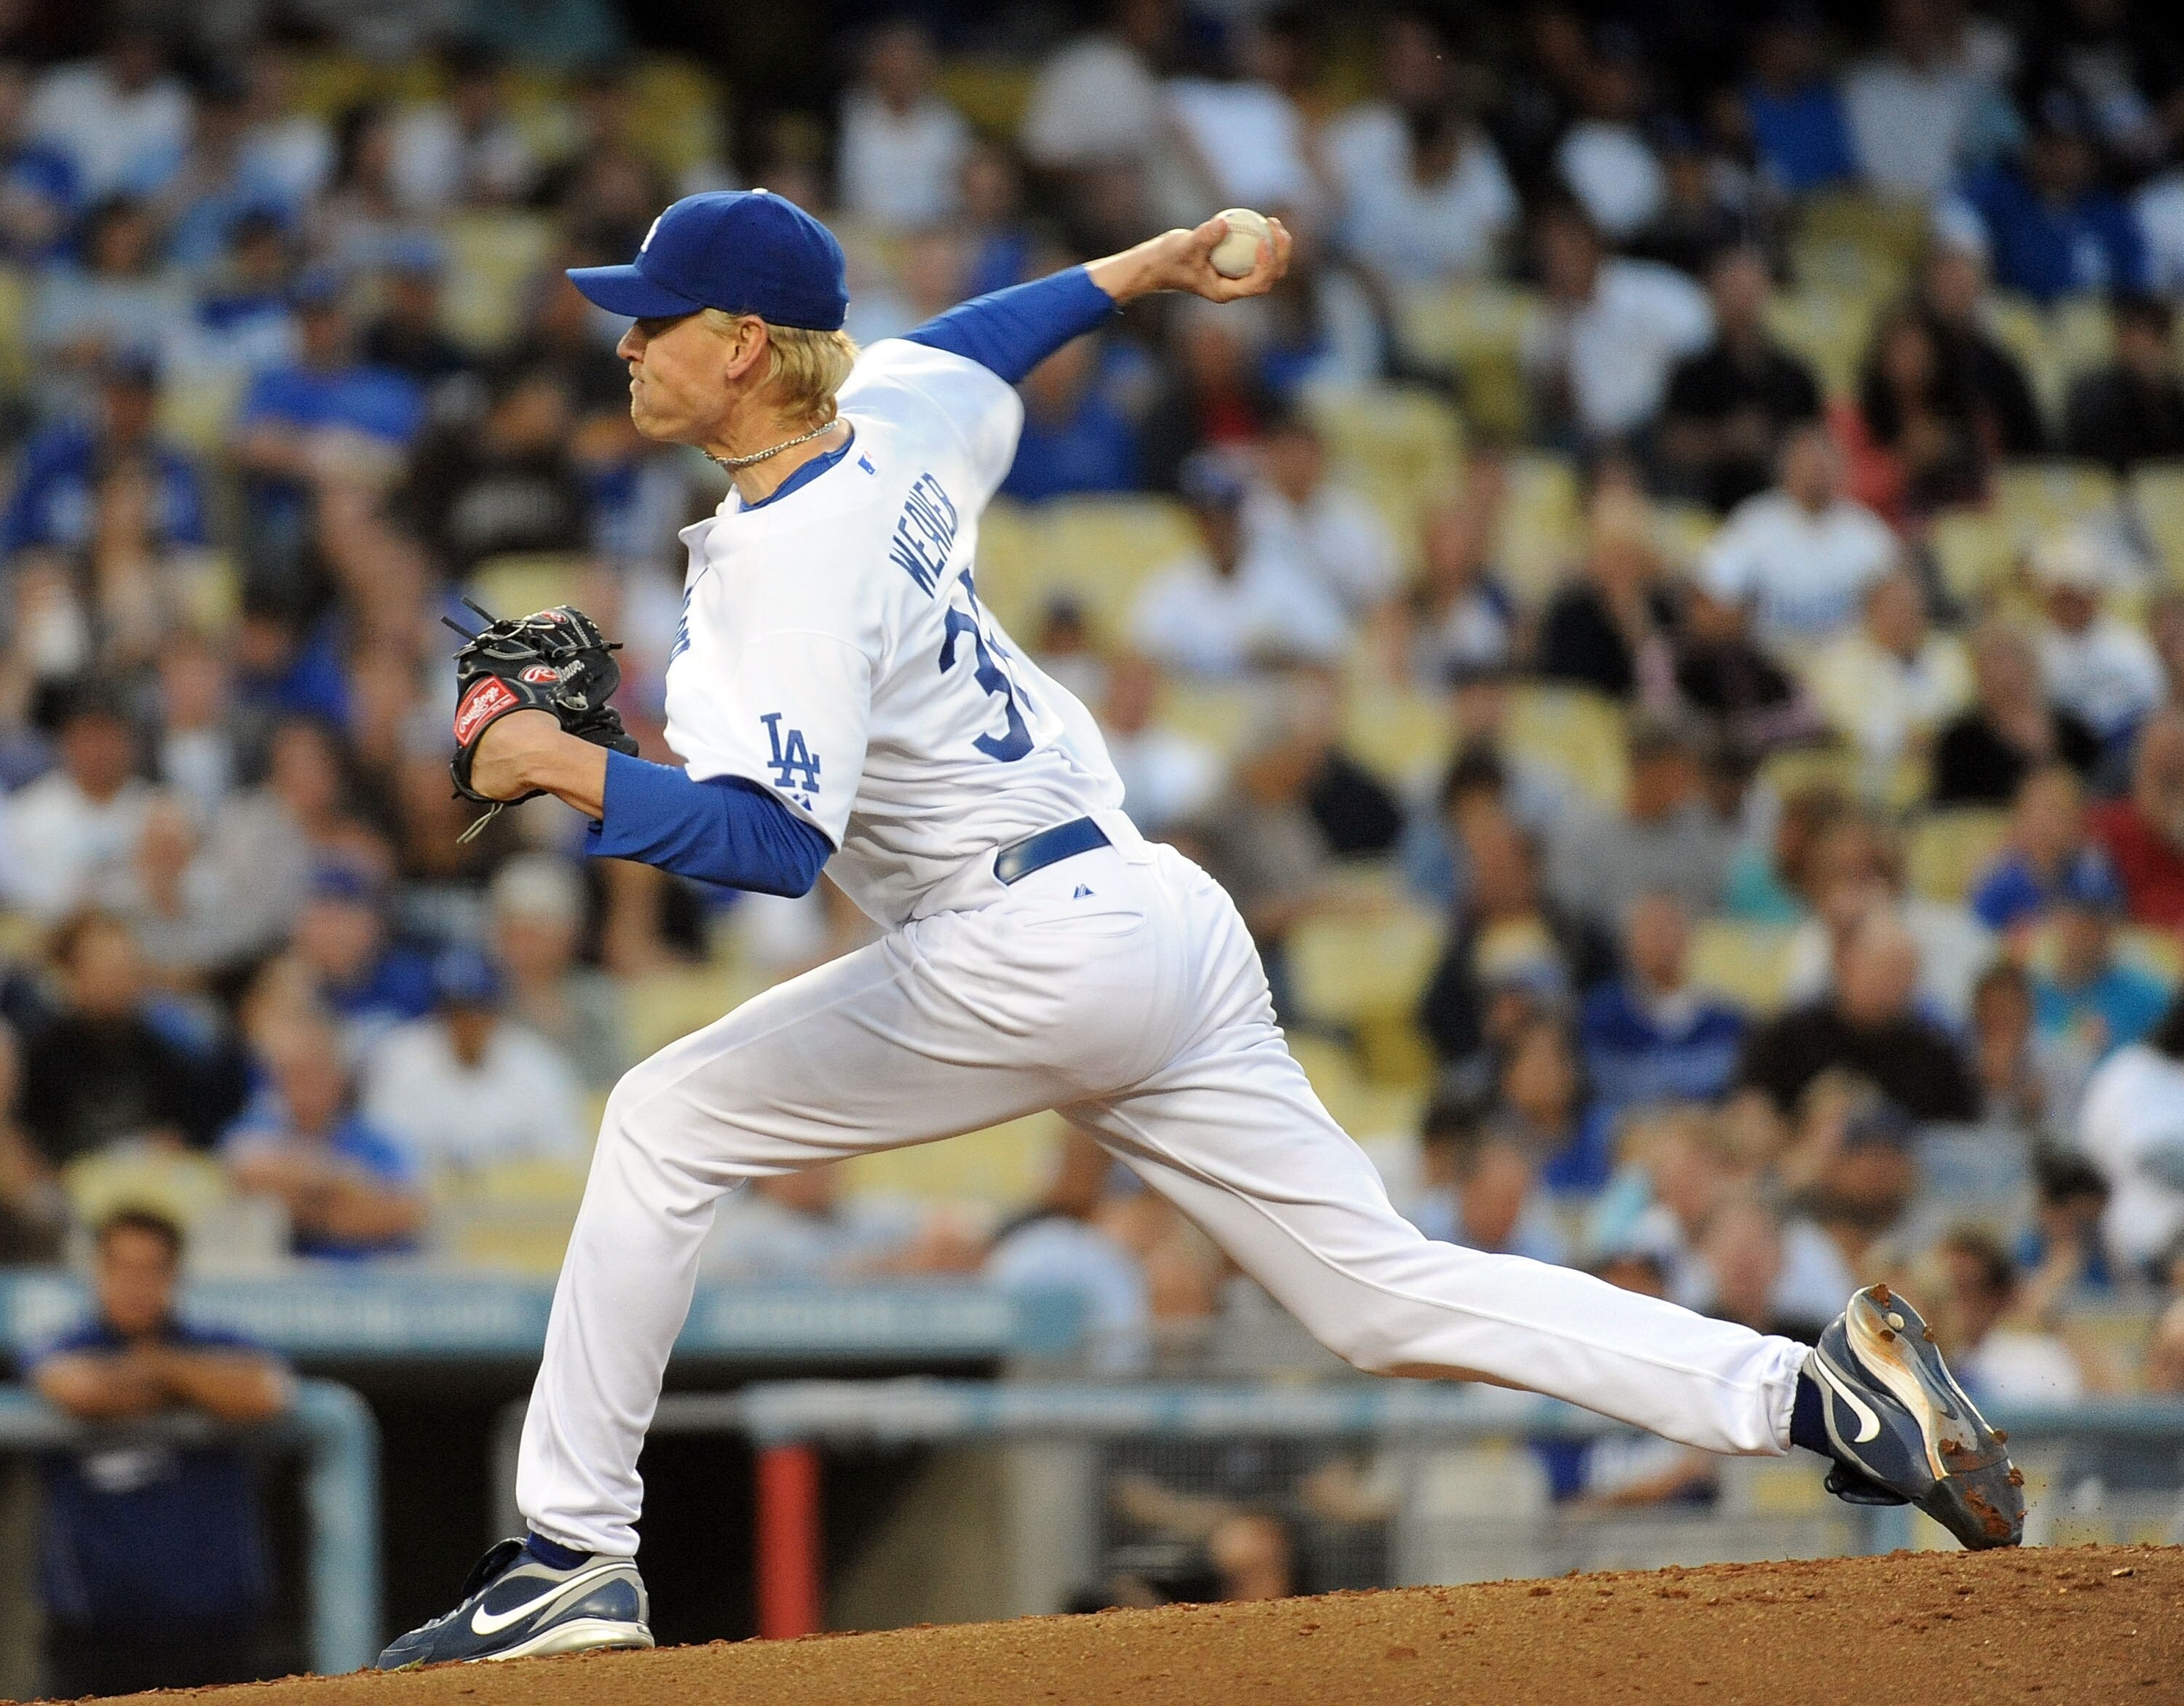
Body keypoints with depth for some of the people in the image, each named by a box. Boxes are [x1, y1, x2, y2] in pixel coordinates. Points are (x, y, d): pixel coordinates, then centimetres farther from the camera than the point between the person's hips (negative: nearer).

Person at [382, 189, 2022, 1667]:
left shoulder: (793, 564, -16)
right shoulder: (895, 409, 9)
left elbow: (777, 841, -26)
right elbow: (972, 351, 34)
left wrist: (572, 767, -23)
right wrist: (1139, 269, 44)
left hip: (1036, 952, -10)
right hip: (1162, 920, 10)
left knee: (668, 1123, -2)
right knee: (1390, 1289, 7)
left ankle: (574, 1553, -1)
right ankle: (1813, 1391, -3)